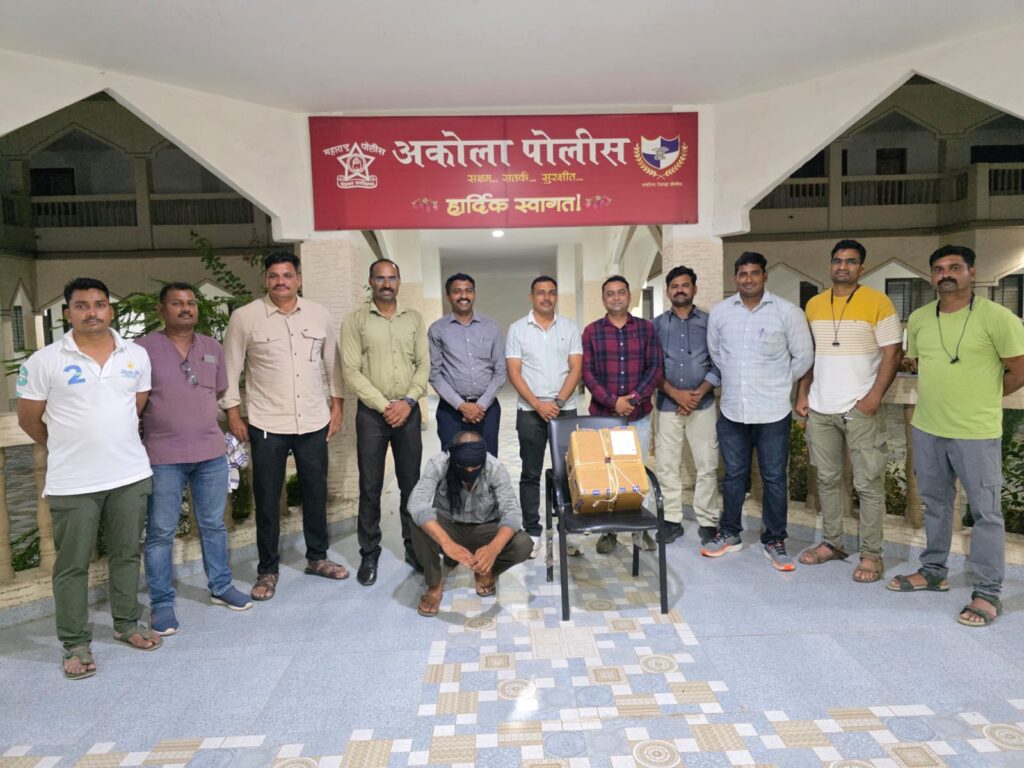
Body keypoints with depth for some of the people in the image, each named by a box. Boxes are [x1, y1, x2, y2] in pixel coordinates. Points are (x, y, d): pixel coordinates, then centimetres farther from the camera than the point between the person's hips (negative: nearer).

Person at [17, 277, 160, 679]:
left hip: (131, 475, 3)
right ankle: (76, 644, 21)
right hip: (72, 482, -3)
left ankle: (127, 624, 32)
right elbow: (29, 420, 2)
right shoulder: (44, 361, -7)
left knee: (127, 555, 15)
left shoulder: (136, 355, 2)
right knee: (72, 565, 7)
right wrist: (67, 448, 11)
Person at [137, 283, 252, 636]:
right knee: (161, 532, 5)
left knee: (214, 524, 14)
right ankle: (162, 602, 17)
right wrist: (159, 420, -2)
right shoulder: (143, 348, -5)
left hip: (211, 452, 4)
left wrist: (197, 418, 11)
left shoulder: (213, 347, 8)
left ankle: (221, 586, 28)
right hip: (163, 456, -4)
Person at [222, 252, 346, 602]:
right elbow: (231, 368, 0)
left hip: (314, 423, 3)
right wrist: (233, 414, -3)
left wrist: (336, 405, 9)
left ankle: (317, 558, 31)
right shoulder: (244, 317, -5)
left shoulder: (320, 315, 4)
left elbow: (331, 363, 11)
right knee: (267, 498, 6)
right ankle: (268, 570, 22)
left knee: (316, 493, 13)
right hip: (267, 426, -3)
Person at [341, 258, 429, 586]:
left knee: (411, 483, 9)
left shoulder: (414, 318, 7)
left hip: (408, 411, 2)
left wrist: (408, 401, -9)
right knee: (370, 487, 4)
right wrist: (384, 405, -13)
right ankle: (369, 554, 17)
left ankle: (414, 547, 23)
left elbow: (424, 365, 5)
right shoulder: (355, 320, -1)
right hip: (371, 412, -2)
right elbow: (351, 371, -7)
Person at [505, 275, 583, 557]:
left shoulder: (570, 327, 6)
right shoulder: (517, 329, 3)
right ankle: (532, 532, 13)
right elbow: (514, 372, -3)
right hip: (530, 412, -1)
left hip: (565, 409, 1)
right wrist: (538, 404, -12)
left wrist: (558, 401, -12)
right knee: (530, 474, 4)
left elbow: (576, 369, 0)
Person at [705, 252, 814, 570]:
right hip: (732, 411, 3)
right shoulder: (720, 312, 2)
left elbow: (803, 356, 1)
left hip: (773, 413, -2)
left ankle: (774, 541, 21)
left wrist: (779, 384, 7)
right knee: (734, 475, 14)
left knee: (774, 479, 6)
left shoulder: (787, 312, -6)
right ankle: (729, 533, 29)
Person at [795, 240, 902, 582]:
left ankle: (871, 554, 9)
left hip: (861, 409, -5)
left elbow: (892, 353, -6)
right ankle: (832, 542, 24)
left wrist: (875, 395, -15)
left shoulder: (877, 302, -4)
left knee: (868, 484, 0)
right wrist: (803, 393, 7)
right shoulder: (814, 305, 10)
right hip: (820, 409, 5)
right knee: (827, 479, 12)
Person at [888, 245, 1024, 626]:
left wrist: (981, 398, 3)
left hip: (977, 433, -5)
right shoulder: (918, 319, 5)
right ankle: (933, 572, 32)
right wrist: (941, 395, 12)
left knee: (986, 512, 3)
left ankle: (987, 593, 13)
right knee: (935, 505, 17)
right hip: (926, 430, 6)